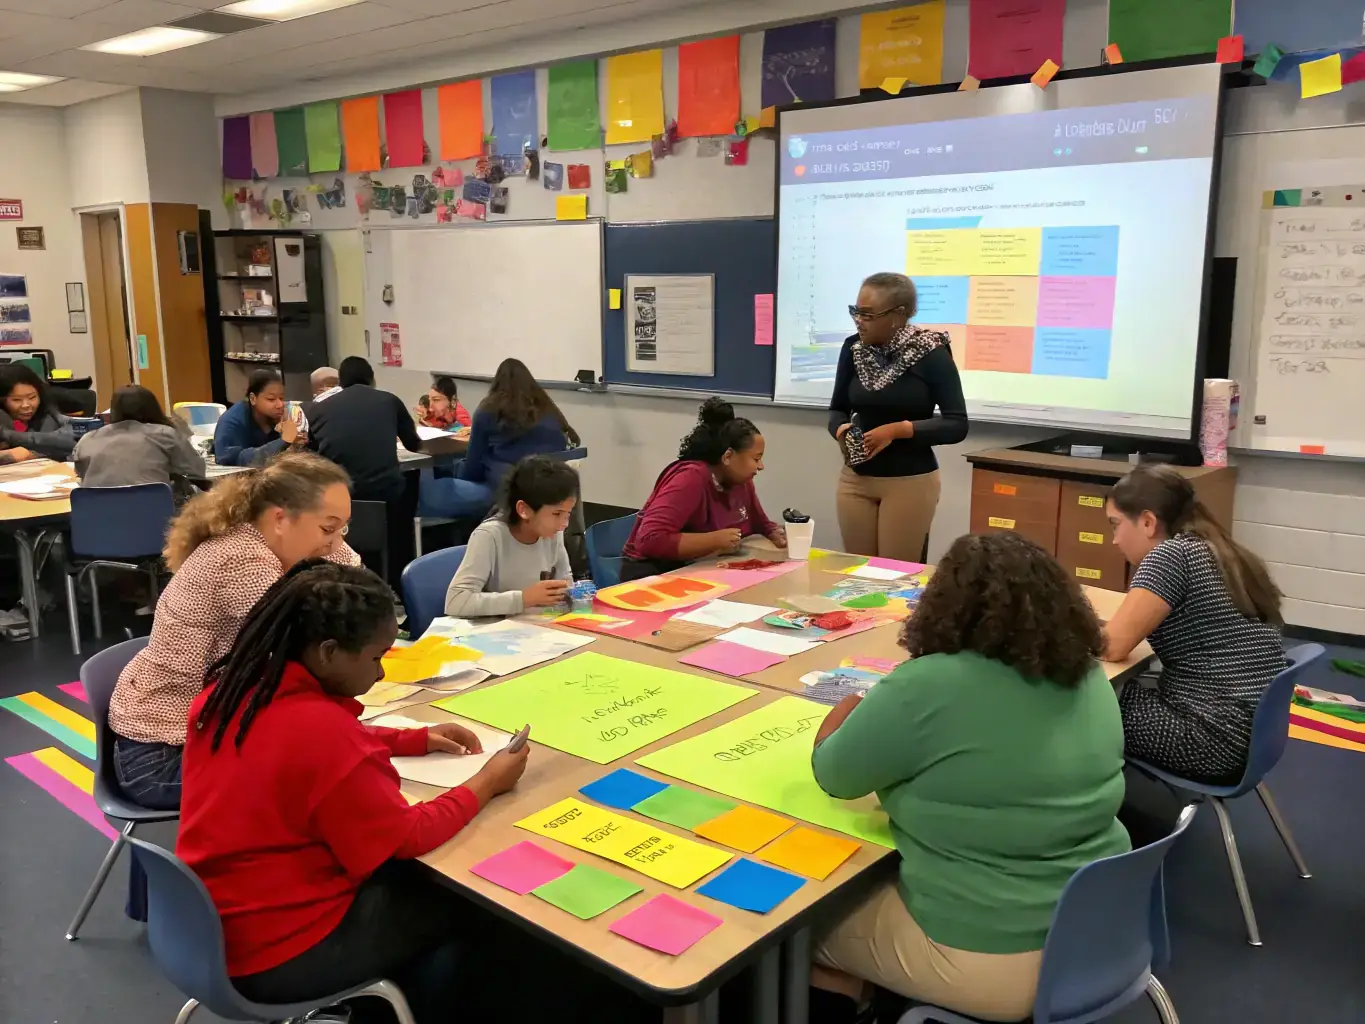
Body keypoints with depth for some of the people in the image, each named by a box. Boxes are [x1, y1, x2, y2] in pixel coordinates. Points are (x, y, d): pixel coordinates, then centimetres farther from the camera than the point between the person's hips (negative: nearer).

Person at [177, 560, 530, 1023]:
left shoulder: (232, 686, -5)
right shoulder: (321, 729, -30)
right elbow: (406, 839, -19)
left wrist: (417, 739, 8)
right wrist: (487, 784, -6)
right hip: (277, 956, -8)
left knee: (409, 879, 22)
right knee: (455, 900, 8)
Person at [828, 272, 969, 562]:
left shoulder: (931, 353, -11)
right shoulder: (853, 348, 0)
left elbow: (956, 425, -12)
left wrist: (899, 430, -22)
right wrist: (841, 429, -12)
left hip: (910, 482, -4)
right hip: (855, 479, 4)